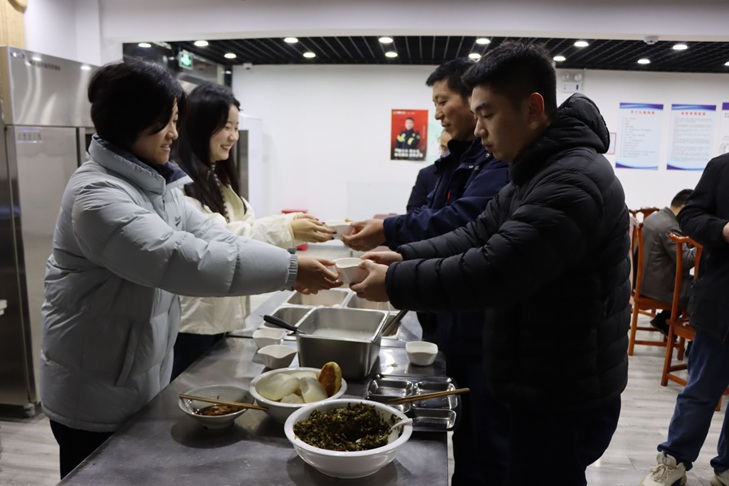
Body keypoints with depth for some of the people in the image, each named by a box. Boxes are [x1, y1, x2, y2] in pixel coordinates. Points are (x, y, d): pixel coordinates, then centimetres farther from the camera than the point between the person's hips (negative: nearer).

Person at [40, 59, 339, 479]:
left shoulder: (155, 182, 5)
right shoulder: (97, 195, -26)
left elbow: (210, 237, -2)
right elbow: (181, 259, -38)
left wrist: (289, 268, -16)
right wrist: (288, 269, -37)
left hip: (144, 378, 8)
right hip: (97, 394, -8)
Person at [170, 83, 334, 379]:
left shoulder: (218, 178, 14)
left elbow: (246, 225, 9)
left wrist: (295, 224, -7)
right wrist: (287, 230, -30)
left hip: (219, 315, 9)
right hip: (190, 321, -9)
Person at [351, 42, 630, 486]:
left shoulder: (575, 182, -25)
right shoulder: (537, 175, 10)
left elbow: (491, 272, -32)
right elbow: (476, 237, 6)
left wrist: (394, 284, -22)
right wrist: (405, 256, -8)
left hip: (567, 404, -9)